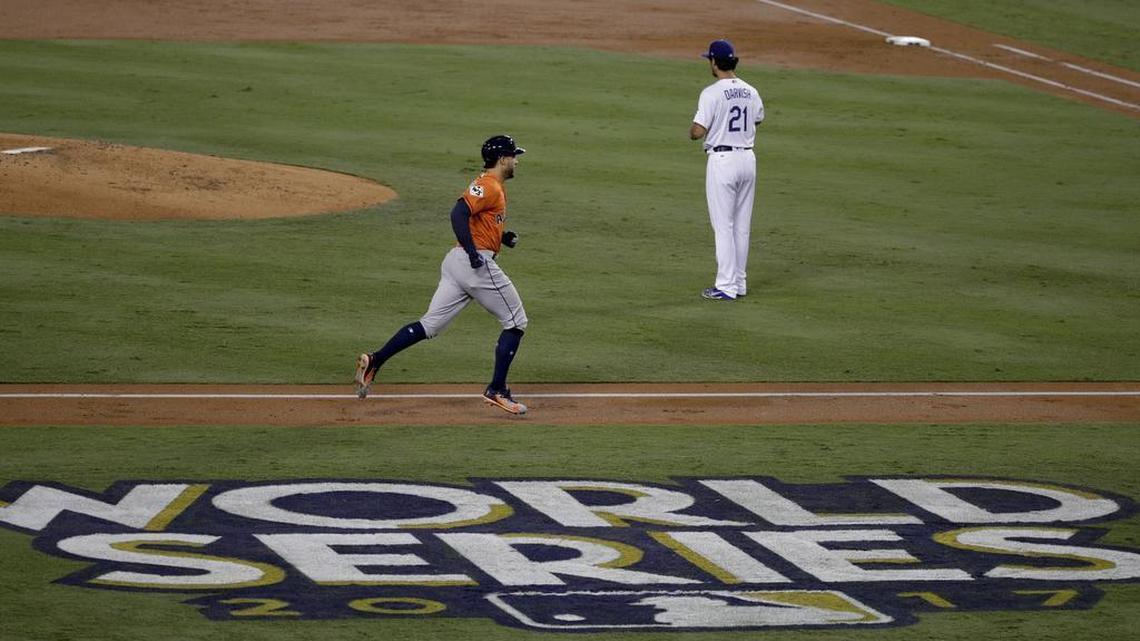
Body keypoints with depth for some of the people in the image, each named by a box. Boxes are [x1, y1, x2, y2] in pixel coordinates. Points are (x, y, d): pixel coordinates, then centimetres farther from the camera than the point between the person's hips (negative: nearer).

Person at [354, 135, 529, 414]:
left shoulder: (492, 188, 22)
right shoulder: (488, 187, -10)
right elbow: (459, 213, -22)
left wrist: (503, 236, 13)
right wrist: (473, 252, -27)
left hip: (456, 263, 10)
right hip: (479, 263, -10)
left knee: (430, 325, 7)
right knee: (515, 322, 2)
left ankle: (374, 361, -3)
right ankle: (496, 390, 0)